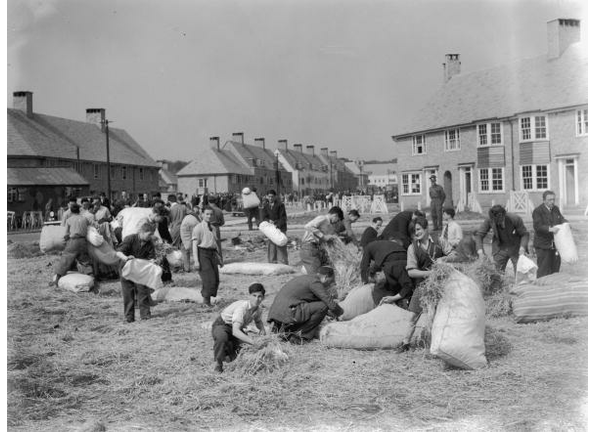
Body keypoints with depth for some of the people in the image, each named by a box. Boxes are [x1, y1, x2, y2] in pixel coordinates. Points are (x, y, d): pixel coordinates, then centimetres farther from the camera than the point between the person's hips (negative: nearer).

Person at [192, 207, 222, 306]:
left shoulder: (213, 228, 16)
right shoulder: (198, 227, -5)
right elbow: (194, 245, -9)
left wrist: (219, 257, 19)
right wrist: (196, 260, -16)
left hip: (212, 253, 7)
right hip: (202, 253, -7)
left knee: (215, 280, 4)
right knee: (209, 278, -12)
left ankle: (207, 300, 17)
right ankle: (206, 300, 1)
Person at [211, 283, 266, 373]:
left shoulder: (258, 310, -11)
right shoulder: (242, 307, -34)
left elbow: (258, 321, 15)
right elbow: (235, 331, -44)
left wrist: (262, 329, -10)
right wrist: (253, 342, -51)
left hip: (237, 329, 7)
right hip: (221, 325, -7)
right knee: (222, 337, -40)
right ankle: (217, 362, -15)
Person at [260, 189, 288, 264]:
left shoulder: (280, 205, -3)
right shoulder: (265, 207, 12)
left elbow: (283, 217, -8)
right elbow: (264, 218, 5)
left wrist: (278, 225, -22)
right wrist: (269, 220, -17)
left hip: (280, 228, -5)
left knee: (281, 248, -8)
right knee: (271, 247, 7)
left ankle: (284, 265, -6)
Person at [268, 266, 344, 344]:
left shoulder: (305, 278, 23)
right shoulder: (315, 282, -6)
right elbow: (331, 305, -8)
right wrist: (340, 312, 12)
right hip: (288, 313, -10)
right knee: (323, 306, -10)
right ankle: (298, 333, -5)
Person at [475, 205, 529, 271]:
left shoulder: (515, 219, -23)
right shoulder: (489, 221, -19)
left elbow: (525, 234, -11)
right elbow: (479, 234, -11)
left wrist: (523, 246, -29)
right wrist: (480, 249, -26)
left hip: (516, 248, -2)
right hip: (500, 248, 2)